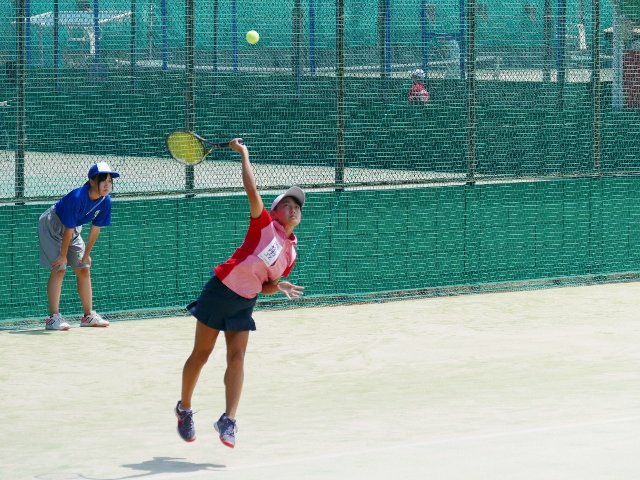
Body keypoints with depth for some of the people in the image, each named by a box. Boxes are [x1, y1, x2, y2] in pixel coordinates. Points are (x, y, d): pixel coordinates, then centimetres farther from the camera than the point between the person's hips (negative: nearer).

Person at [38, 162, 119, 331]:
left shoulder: (105, 201, -15)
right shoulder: (77, 197, -36)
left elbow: (95, 228, -4)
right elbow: (68, 229, -29)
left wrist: (86, 254, 2)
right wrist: (63, 256, -22)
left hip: (73, 229, 7)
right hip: (51, 224, -7)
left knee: (84, 269, 6)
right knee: (59, 269, -16)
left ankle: (88, 316, 15)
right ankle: (53, 317, -16)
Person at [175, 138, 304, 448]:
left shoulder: (291, 251, 9)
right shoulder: (264, 224, -7)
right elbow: (251, 189, -19)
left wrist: (280, 287, -5)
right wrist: (243, 154, -15)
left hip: (245, 303, 5)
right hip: (221, 291, -5)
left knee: (236, 357, -10)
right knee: (201, 354, 4)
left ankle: (228, 421, -15)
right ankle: (184, 409, 22)